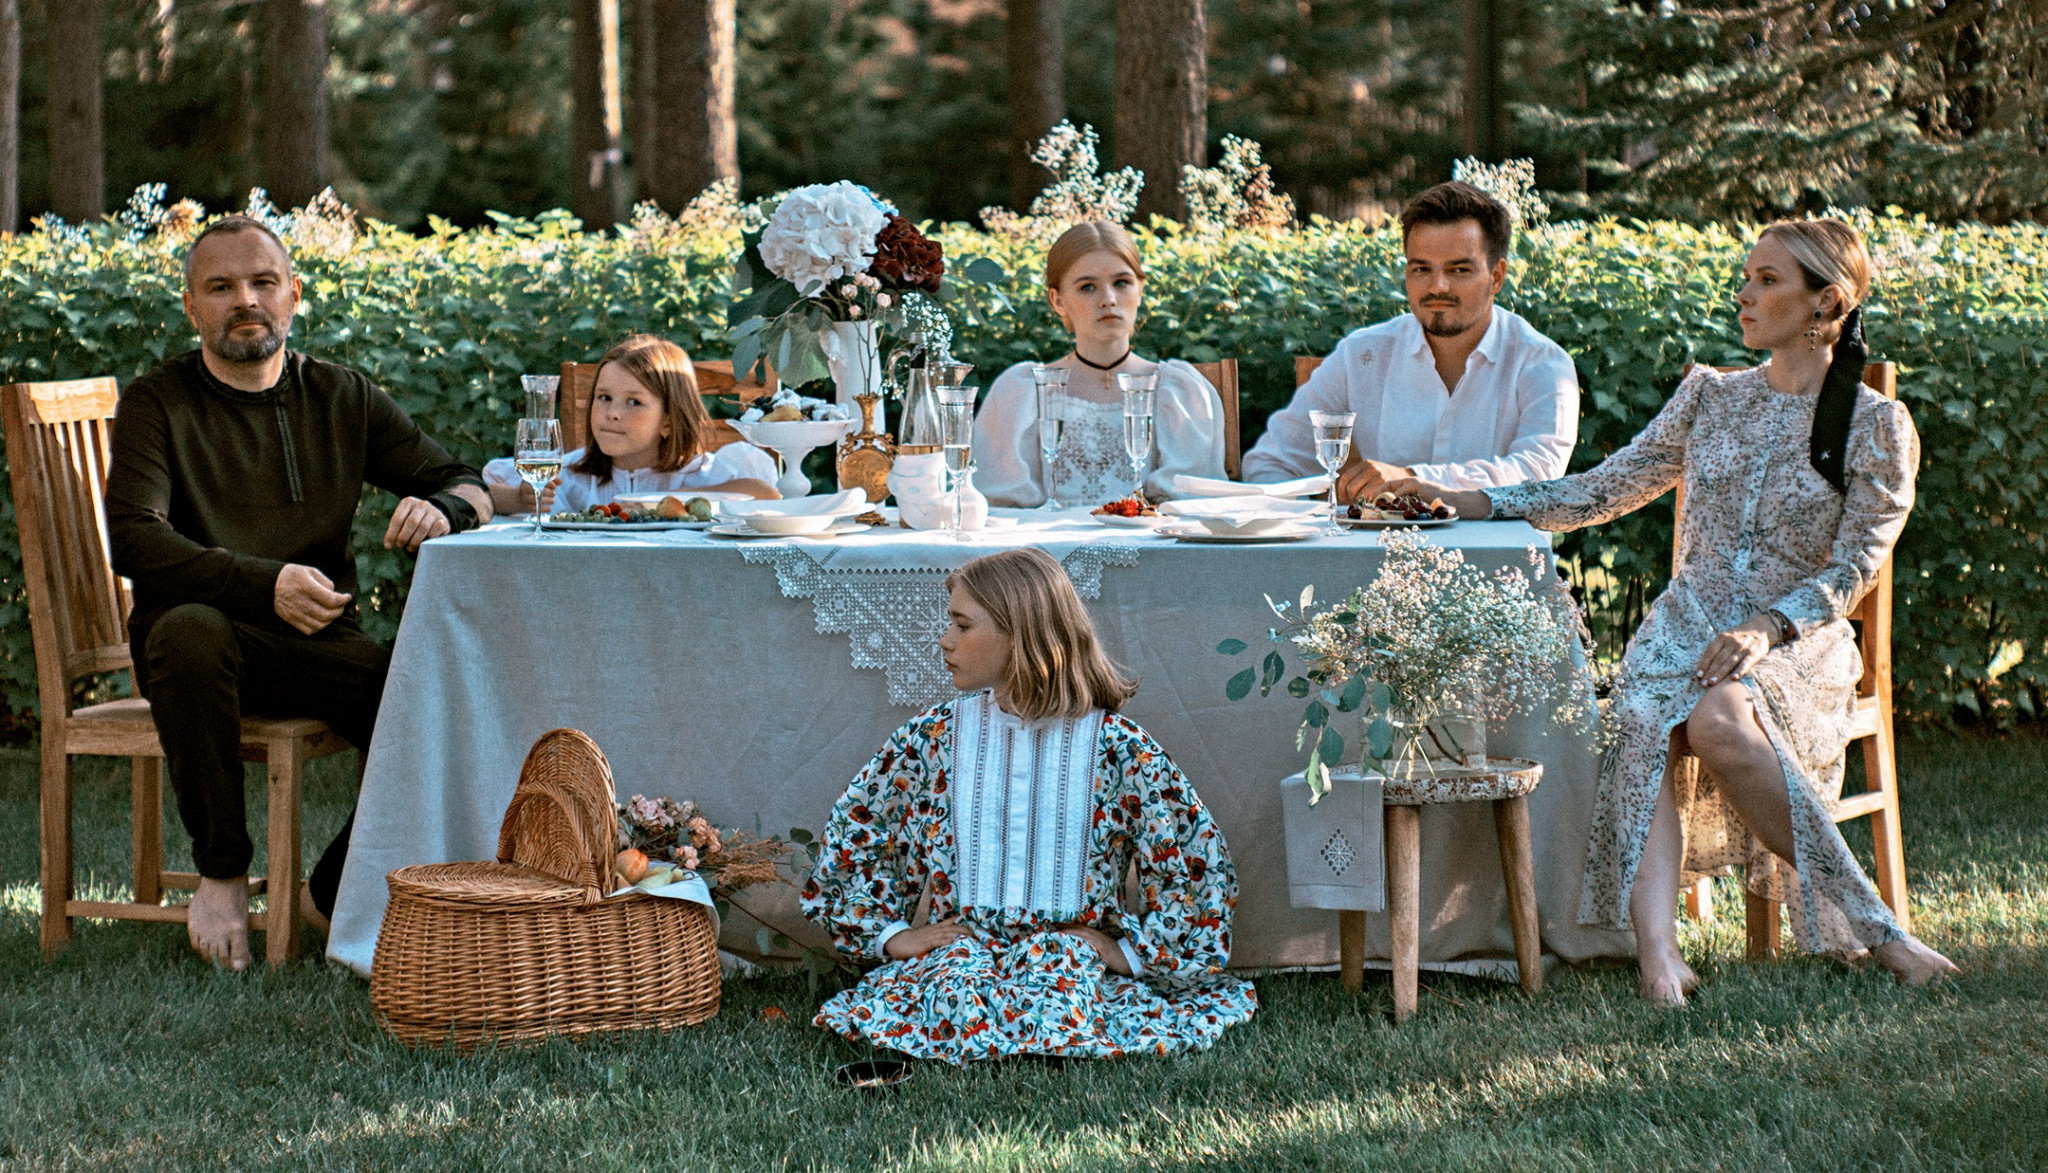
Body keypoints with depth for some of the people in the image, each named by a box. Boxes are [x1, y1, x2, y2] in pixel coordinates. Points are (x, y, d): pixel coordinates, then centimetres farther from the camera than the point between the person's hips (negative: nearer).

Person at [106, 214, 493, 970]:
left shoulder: (343, 398, 12)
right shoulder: (159, 404, 0)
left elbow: (466, 485, 12)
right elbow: (133, 538, -15)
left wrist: (439, 509, -16)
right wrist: (267, 585, -29)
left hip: (319, 642, 3)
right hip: (213, 637, -3)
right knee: (189, 631, -39)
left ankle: (332, 890, -2)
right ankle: (221, 872, -22)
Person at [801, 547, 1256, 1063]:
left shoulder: (1118, 750, -1)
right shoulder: (929, 742, 7)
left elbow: (1201, 867, 3)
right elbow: (846, 847, 17)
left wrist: (1124, 950, -3)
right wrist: (893, 936, 5)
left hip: (1073, 948, -1)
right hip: (960, 944, 1)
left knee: (1056, 978, -37)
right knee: (958, 988, -35)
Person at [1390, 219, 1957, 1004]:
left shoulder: (1877, 427, 3)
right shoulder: (1709, 398, 15)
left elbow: (1854, 568, -4)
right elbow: (1603, 491, 17)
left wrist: (1768, 629, -21)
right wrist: (1476, 503, 6)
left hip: (1800, 644, -3)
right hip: (1686, 628, 3)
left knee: (1719, 720, -38)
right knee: (1649, 726, -33)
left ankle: (1866, 926, -30)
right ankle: (1657, 950, -49)